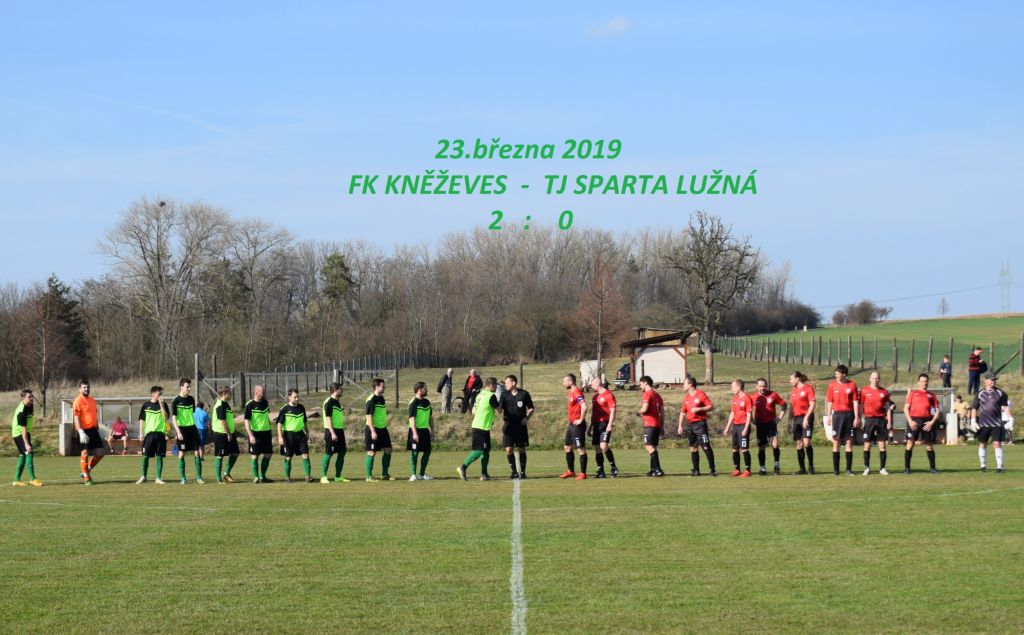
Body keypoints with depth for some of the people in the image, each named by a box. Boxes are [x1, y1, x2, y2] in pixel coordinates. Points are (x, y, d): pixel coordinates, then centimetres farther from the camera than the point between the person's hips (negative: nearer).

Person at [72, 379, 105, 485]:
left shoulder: (92, 400, 15)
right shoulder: (78, 401, -9)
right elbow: (76, 418, -15)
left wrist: (97, 428, 22)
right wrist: (81, 432, -23)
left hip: (93, 430, 7)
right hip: (84, 431, -7)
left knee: (100, 453, 4)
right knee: (85, 453, -3)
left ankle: (87, 471, 21)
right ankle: (86, 477, 7)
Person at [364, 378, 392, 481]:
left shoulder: (381, 398, 12)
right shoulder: (371, 400, -15)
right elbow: (369, 416, -18)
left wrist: (385, 428, 21)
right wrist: (373, 432, -22)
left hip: (382, 429, 9)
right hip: (373, 429, -9)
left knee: (388, 450, 8)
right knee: (372, 453, -4)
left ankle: (385, 474, 18)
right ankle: (369, 477, 2)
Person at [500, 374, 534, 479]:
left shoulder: (524, 394, -1)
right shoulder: (504, 394, 3)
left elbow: (531, 408, 8)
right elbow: (500, 408, 1)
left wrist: (527, 417, -7)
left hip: (521, 426, -1)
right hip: (509, 425, 1)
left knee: (522, 450, 3)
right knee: (508, 449, -5)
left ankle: (522, 471, 12)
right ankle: (514, 472, 5)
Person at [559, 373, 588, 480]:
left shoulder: (577, 392, -18)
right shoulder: (571, 392, 13)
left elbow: (584, 407, -30)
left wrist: (581, 420, -21)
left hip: (577, 425, -11)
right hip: (571, 424, 11)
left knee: (581, 449, -4)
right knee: (567, 447, 15)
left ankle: (583, 473, 0)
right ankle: (570, 471, 25)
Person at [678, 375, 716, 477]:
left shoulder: (701, 394, -6)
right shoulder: (686, 398, 13)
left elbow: (711, 407, -7)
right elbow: (683, 412, 18)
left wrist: (699, 409, -18)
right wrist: (680, 426, 12)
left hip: (700, 423, -6)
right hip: (690, 425, 6)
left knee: (706, 447, -10)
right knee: (693, 448, 6)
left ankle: (712, 469, -6)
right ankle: (696, 470, 11)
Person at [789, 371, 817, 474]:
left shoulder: (808, 388, -4)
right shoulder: (793, 391, 16)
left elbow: (812, 405, -10)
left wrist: (806, 418, -17)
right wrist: (790, 420, 14)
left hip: (806, 418, -7)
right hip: (796, 418, 7)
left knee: (806, 442, -16)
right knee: (799, 444, 4)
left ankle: (811, 466, -5)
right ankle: (802, 468, 7)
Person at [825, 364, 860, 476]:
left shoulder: (852, 385, 1)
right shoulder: (832, 384, 4)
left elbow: (855, 402, 2)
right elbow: (830, 402, 7)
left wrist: (857, 417, -3)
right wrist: (828, 416, 1)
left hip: (849, 414, 0)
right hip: (837, 414, 0)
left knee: (849, 442, 2)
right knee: (836, 442, 0)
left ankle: (849, 469, 5)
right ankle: (835, 469, 3)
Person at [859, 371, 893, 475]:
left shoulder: (884, 392, 6)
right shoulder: (864, 390, 3)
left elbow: (888, 408, 9)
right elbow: (861, 406, 5)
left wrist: (889, 422, 4)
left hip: (881, 420, 1)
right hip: (869, 419, -1)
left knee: (882, 445, 1)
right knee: (867, 444, 1)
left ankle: (882, 468, 7)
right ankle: (867, 468, 9)